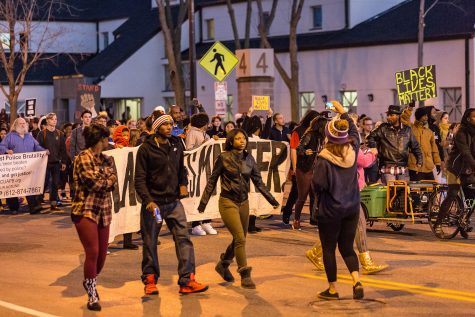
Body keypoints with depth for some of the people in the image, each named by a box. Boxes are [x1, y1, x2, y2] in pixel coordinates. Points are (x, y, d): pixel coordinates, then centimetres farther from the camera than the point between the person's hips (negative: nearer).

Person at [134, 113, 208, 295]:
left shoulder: (176, 145, 8)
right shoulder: (145, 149, -7)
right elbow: (140, 179, -10)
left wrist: (183, 183, 5)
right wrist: (148, 201, -21)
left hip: (173, 201, 4)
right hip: (153, 203, -4)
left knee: (184, 238, -7)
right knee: (150, 243, 6)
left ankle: (187, 281, -7)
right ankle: (150, 280, 22)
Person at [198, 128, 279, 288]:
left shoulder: (249, 159, 5)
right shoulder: (223, 158, -8)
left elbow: (258, 182, 11)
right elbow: (212, 181, -2)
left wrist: (271, 199, 6)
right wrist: (203, 202, -3)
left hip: (244, 203, 5)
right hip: (228, 202, -5)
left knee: (240, 239, 12)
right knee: (240, 238, -13)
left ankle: (223, 264, 36)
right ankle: (245, 276, -7)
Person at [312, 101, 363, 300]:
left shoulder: (324, 158, -19)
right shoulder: (352, 150, -2)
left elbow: (318, 184, -21)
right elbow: (354, 132, 18)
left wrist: (318, 194, 2)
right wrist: (343, 113, 24)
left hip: (330, 209, -5)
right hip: (352, 207, 5)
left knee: (329, 249, 10)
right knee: (347, 248, 15)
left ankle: (332, 289, 17)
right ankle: (357, 282, -5)